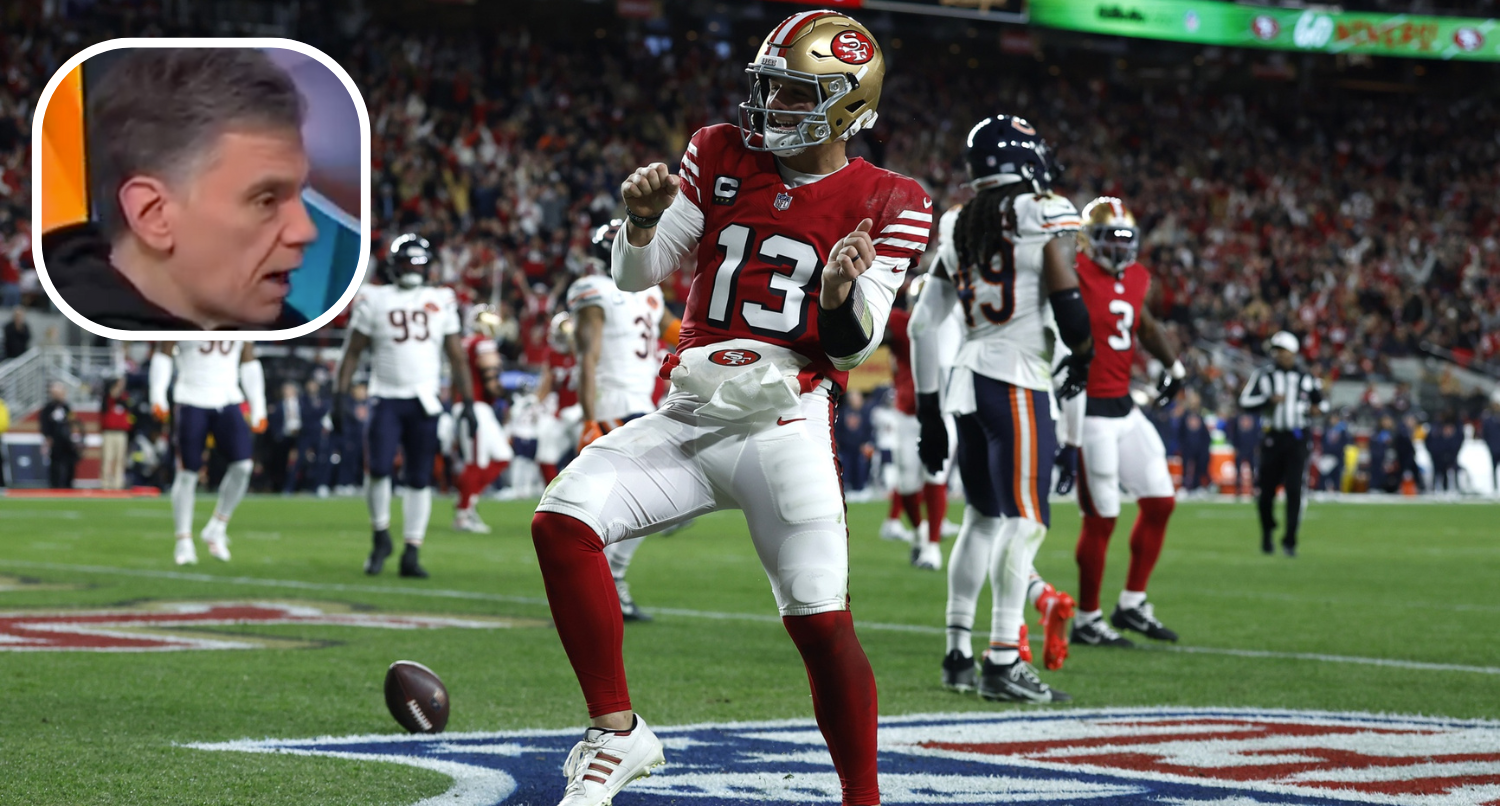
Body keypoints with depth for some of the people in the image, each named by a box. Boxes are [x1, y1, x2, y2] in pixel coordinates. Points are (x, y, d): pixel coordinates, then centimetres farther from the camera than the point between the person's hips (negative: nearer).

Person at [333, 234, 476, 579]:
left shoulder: (441, 301, 9)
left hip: (424, 401, 2)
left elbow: (457, 357, 12)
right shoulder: (374, 300, 3)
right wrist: (340, 396, -3)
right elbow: (353, 352, 5)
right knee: (378, 469, -15)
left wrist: (468, 403, 6)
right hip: (386, 398, -2)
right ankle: (380, 536, 8)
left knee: (420, 479, 1)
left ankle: (412, 553, 7)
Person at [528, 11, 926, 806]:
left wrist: (841, 290, -24)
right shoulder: (721, 157, 9)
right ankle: (617, 733, -5)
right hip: (689, 414, 4)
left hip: (784, 424, -3)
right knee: (561, 521, -16)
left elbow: (854, 345, -3)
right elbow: (636, 276, 10)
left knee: (820, 621, -11)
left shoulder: (886, 204, 0)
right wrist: (642, 220, -11)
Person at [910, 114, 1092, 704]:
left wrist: (928, 408, 19)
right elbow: (1067, 302, -10)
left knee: (983, 516, 17)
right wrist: (1083, 359, 11)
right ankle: (1003, 662, -11)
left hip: (967, 378, 7)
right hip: (1018, 384, -7)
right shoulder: (1045, 216, -6)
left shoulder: (958, 226, 12)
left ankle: (958, 653, 20)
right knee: (1024, 521, -6)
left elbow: (922, 324, 13)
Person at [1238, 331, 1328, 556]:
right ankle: (1267, 533, 28)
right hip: (1272, 437, 0)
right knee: (1267, 490, 5)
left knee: (1294, 490, -9)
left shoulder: (1307, 379, 7)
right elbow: (1245, 402, -4)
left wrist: (1320, 407, -3)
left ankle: (1290, 539, -3)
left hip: (1297, 438, 0)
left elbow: (1321, 403, 20)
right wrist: (1269, 400, -17)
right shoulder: (1263, 375, 2)